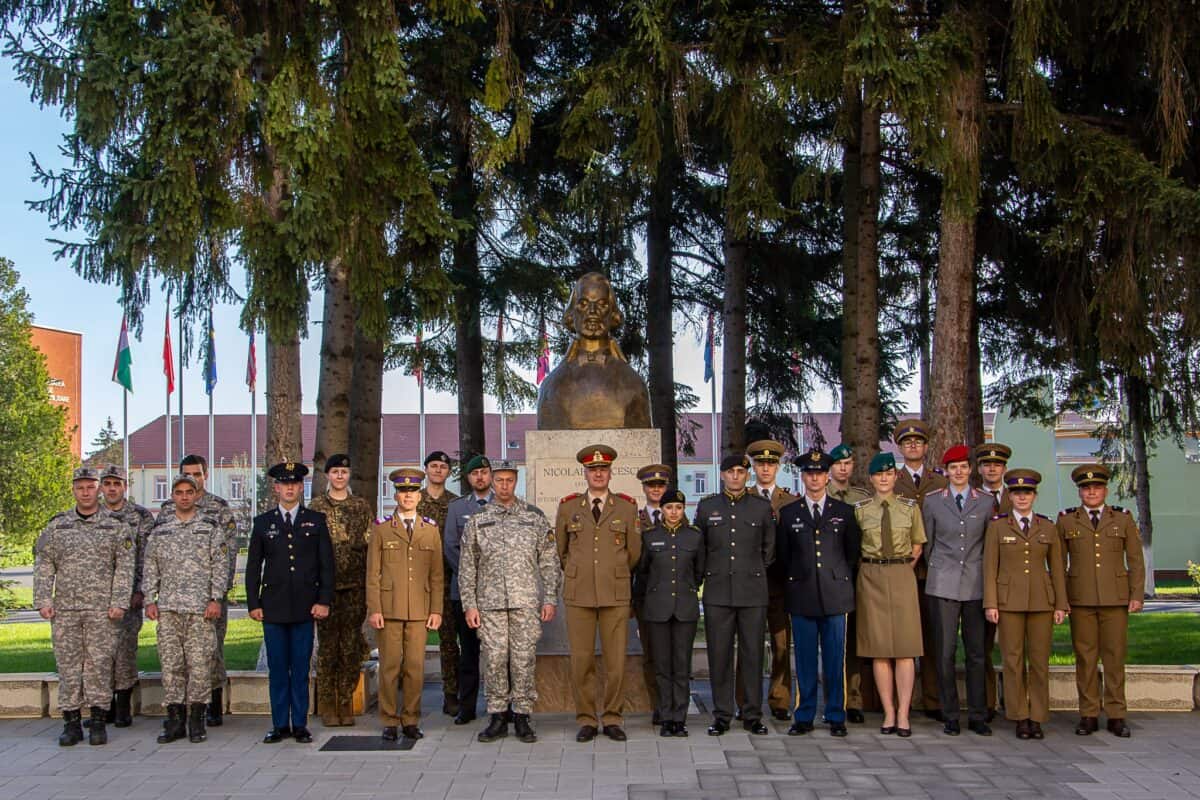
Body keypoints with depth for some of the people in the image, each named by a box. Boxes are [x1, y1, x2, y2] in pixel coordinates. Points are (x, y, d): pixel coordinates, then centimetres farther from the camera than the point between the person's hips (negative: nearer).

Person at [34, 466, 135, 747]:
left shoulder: (117, 526, 3)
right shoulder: (56, 525, 10)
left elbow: (125, 568, -1)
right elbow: (43, 566, 8)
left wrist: (119, 603, -9)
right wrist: (43, 601, -2)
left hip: (102, 610, -2)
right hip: (64, 609, 2)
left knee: (99, 664, -1)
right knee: (68, 665, 3)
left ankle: (98, 723, 7)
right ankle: (71, 723, 11)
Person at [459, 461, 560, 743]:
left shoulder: (535, 517, 7)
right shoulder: (477, 520, 7)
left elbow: (549, 561, 6)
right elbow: (467, 566, 7)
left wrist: (550, 599, -1)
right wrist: (469, 604, 1)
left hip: (526, 601, 0)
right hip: (490, 601, 1)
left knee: (524, 659, 0)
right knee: (494, 659, 1)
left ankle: (522, 718, 10)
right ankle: (497, 717, 12)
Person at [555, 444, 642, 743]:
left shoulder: (627, 507, 5)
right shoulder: (568, 507, 6)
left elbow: (634, 553, 12)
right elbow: (560, 550, 17)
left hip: (615, 594, 0)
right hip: (578, 594, 0)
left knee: (616, 661, 0)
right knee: (581, 660, 1)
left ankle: (612, 718, 13)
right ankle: (586, 719, 12)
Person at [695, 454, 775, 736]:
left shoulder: (762, 507, 6)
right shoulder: (706, 507, 7)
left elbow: (769, 548, 15)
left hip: (753, 592, 0)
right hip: (717, 592, 0)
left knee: (753, 654, 2)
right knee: (719, 654, 1)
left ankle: (753, 715, 11)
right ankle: (722, 715, 9)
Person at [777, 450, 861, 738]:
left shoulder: (845, 512, 8)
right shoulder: (788, 513, 8)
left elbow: (853, 552, 11)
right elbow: (782, 555, 11)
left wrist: (843, 581, 6)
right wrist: (794, 583, 8)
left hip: (836, 595, 0)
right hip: (802, 596, 0)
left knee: (835, 660, 2)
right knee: (805, 660, 4)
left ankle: (836, 717, 11)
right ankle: (804, 717, 12)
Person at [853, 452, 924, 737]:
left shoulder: (910, 507, 5)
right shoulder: (860, 509, 4)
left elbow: (917, 545, 13)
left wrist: (903, 569, 7)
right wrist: (869, 569, 4)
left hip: (902, 576, 0)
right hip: (871, 578, 0)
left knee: (905, 645, -4)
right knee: (878, 647, 1)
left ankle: (903, 714, 0)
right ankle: (889, 713, 6)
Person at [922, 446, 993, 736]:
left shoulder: (986, 502, 7)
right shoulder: (932, 502, 6)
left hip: (976, 584, 1)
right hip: (943, 585, -1)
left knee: (977, 651, 2)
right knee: (945, 651, -2)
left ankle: (978, 716, 11)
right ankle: (950, 716, 7)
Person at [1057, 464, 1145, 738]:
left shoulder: (1123, 519, 8)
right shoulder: (1066, 521, 7)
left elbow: (1136, 560, 7)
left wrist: (1137, 595, -1)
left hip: (1115, 599, 0)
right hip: (1080, 599, 0)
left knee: (1115, 656, 1)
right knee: (1085, 657, 2)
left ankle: (1116, 717, 8)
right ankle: (1088, 715, 9)